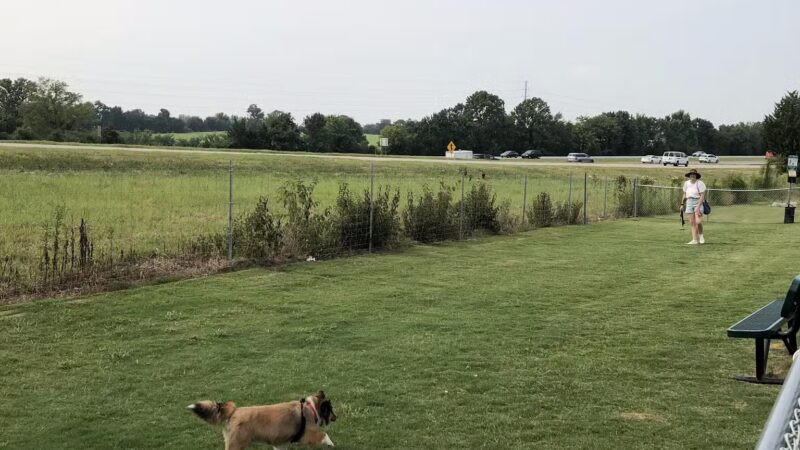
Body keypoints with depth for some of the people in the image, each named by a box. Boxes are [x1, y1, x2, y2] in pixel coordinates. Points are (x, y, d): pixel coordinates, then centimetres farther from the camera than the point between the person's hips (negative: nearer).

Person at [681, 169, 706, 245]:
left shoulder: (700, 183, -10)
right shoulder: (686, 183, 6)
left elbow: (702, 195, -13)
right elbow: (684, 194, 15)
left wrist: (698, 206, -19)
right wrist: (682, 204, 10)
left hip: (698, 202, -4)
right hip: (689, 203, 5)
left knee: (698, 222, -16)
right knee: (692, 222, 1)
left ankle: (701, 235, 10)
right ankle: (695, 240, 4)